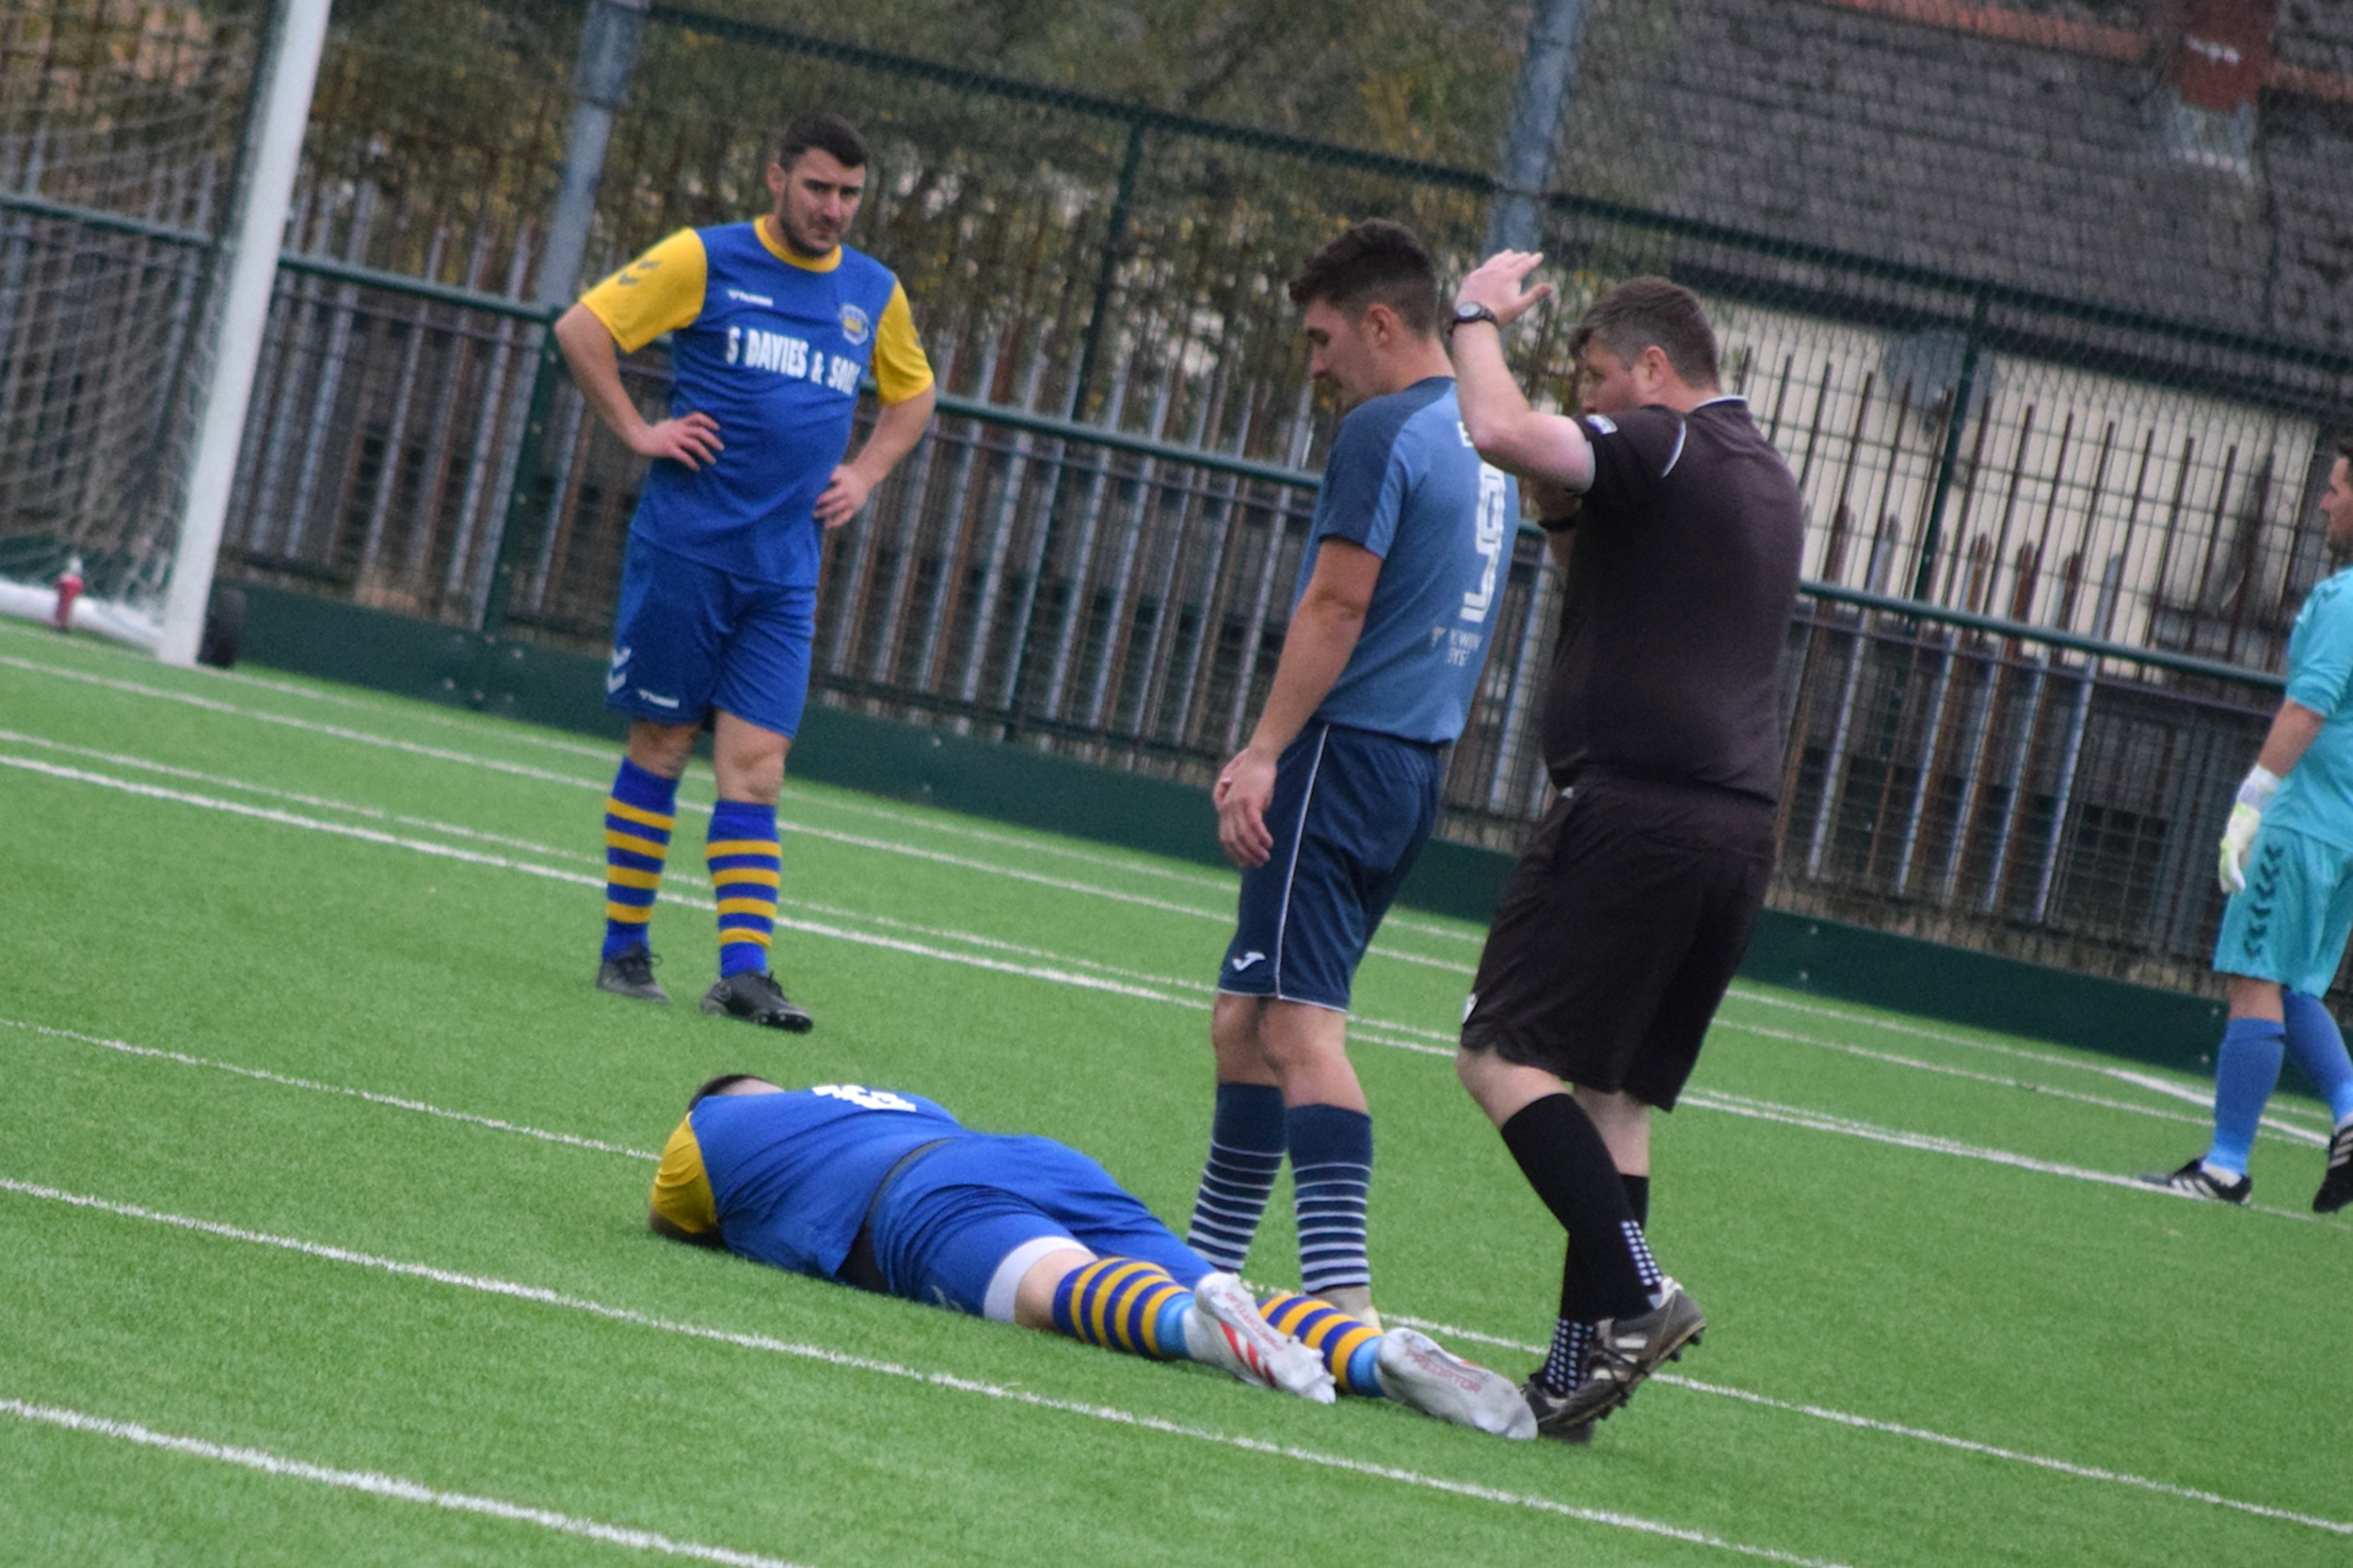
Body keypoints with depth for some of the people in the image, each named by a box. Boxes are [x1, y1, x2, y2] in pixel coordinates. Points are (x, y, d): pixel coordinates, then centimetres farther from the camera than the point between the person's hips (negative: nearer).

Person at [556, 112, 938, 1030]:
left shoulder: (874, 294, 11)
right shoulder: (703, 260, -3)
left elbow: (912, 392, 28)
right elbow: (580, 329, -2)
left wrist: (863, 476, 14)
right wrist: (636, 430, -7)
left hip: (785, 571, 3)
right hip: (683, 547, -3)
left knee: (754, 765, -4)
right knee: (660, 748, 2)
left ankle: (743, 969, -8)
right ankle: (623, 949, 12)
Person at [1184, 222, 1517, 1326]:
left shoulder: (1382, 433, -10)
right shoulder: (1481, 443, 18)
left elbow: (1337, 605, -16)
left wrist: (1265, 755, -15)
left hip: (1346, 749, -9)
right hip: (1417, 767, 9)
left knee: (1300, 1026, -13)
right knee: (1245, 1020, 16)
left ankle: (1345, 1304, -22)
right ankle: (1207, 1266, 21)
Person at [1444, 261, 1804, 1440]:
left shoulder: (1666, 447, -6)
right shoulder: (1767, 480, 23)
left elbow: (1500, 430, -21)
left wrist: (1478, 316, -4)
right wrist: (1564, 517, 19)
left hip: (1634, 803, -9)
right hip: (1738, 824, 9)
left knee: (1504, 1054, -8)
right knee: (1611, 1089, 10)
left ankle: (1634, 1294, -20)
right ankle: (1584, 1362, 6)